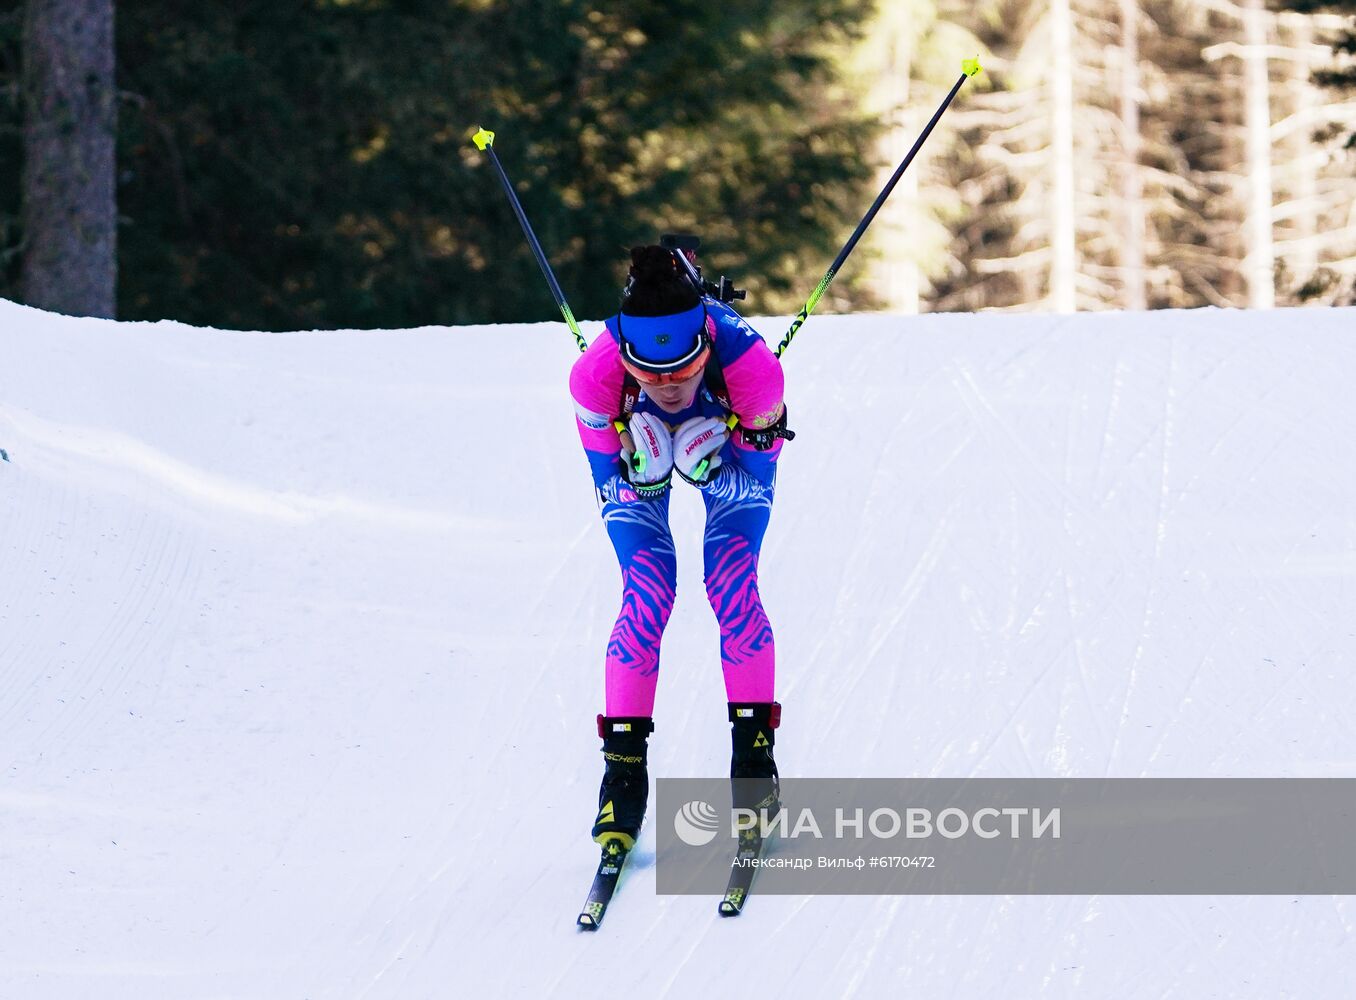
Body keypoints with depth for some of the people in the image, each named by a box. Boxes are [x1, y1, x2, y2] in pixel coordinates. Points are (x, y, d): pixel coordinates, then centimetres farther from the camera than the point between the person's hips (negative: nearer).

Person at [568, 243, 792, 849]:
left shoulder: (750, 363, -41)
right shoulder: (594, 376, -39)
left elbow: (756, 481, -25)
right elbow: (609, 484, -22)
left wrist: (708, 470, -45)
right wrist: (641, 472, -44)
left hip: (732, 446, 0)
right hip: (636, 447, 0)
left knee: (733, 592, -16)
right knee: (645, 601, -14)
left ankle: (753, 753, -1)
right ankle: (625, 769, -2)